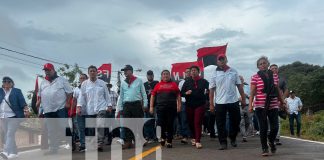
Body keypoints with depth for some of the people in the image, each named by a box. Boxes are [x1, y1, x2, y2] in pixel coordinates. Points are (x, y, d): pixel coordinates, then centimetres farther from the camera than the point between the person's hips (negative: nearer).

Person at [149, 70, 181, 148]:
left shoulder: (174, 84, 10)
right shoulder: (158, 85, 10)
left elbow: (178, 95, 8)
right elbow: (153, 96, 10)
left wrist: (179, 105, -1)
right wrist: (151, 106, 4)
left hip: (171, 108, 0)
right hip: (160, 108, 0)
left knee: (170, 125, 1)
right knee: (161, 124, 1)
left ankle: (169, 141, 10)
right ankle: (163, 137, 26)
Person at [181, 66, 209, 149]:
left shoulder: (204, 81, 4)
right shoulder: (187, 82, 10)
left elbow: (209, 91, 6)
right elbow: (181, 93, 10)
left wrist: (207, 92, -16)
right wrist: (186, 93, -11)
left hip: (200, 105, -3)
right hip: (189, 105, 3)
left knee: (198, 122, -10)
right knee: (191, 123, 9)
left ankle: (197, 141, -13)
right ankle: (194, 138, 30)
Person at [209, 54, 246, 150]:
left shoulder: (234, 71, 5)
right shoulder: (215, 73, 0)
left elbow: (239, 86, 9)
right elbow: (211, 89, -1)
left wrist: (243, 99, 5)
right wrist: (211, 104, -5)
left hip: (233, 101, 2)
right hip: (220, 103, -2)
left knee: (235, 121, 10)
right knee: (221, 124, 0)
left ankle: (233, 138, 31)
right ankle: (223, 142, 9)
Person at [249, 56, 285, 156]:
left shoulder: (274, 76, 9)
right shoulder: (255, 77, -2)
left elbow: (278, 91, 16)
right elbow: (252, 92, -4)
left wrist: (282, 102, 18)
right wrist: (250, 105, -12)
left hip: (273, 105, 3)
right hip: (260, 106, -3)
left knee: (275, 127, -1)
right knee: (263, 128, 0)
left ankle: (271, 141, 31)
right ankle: (264, 148, 14)